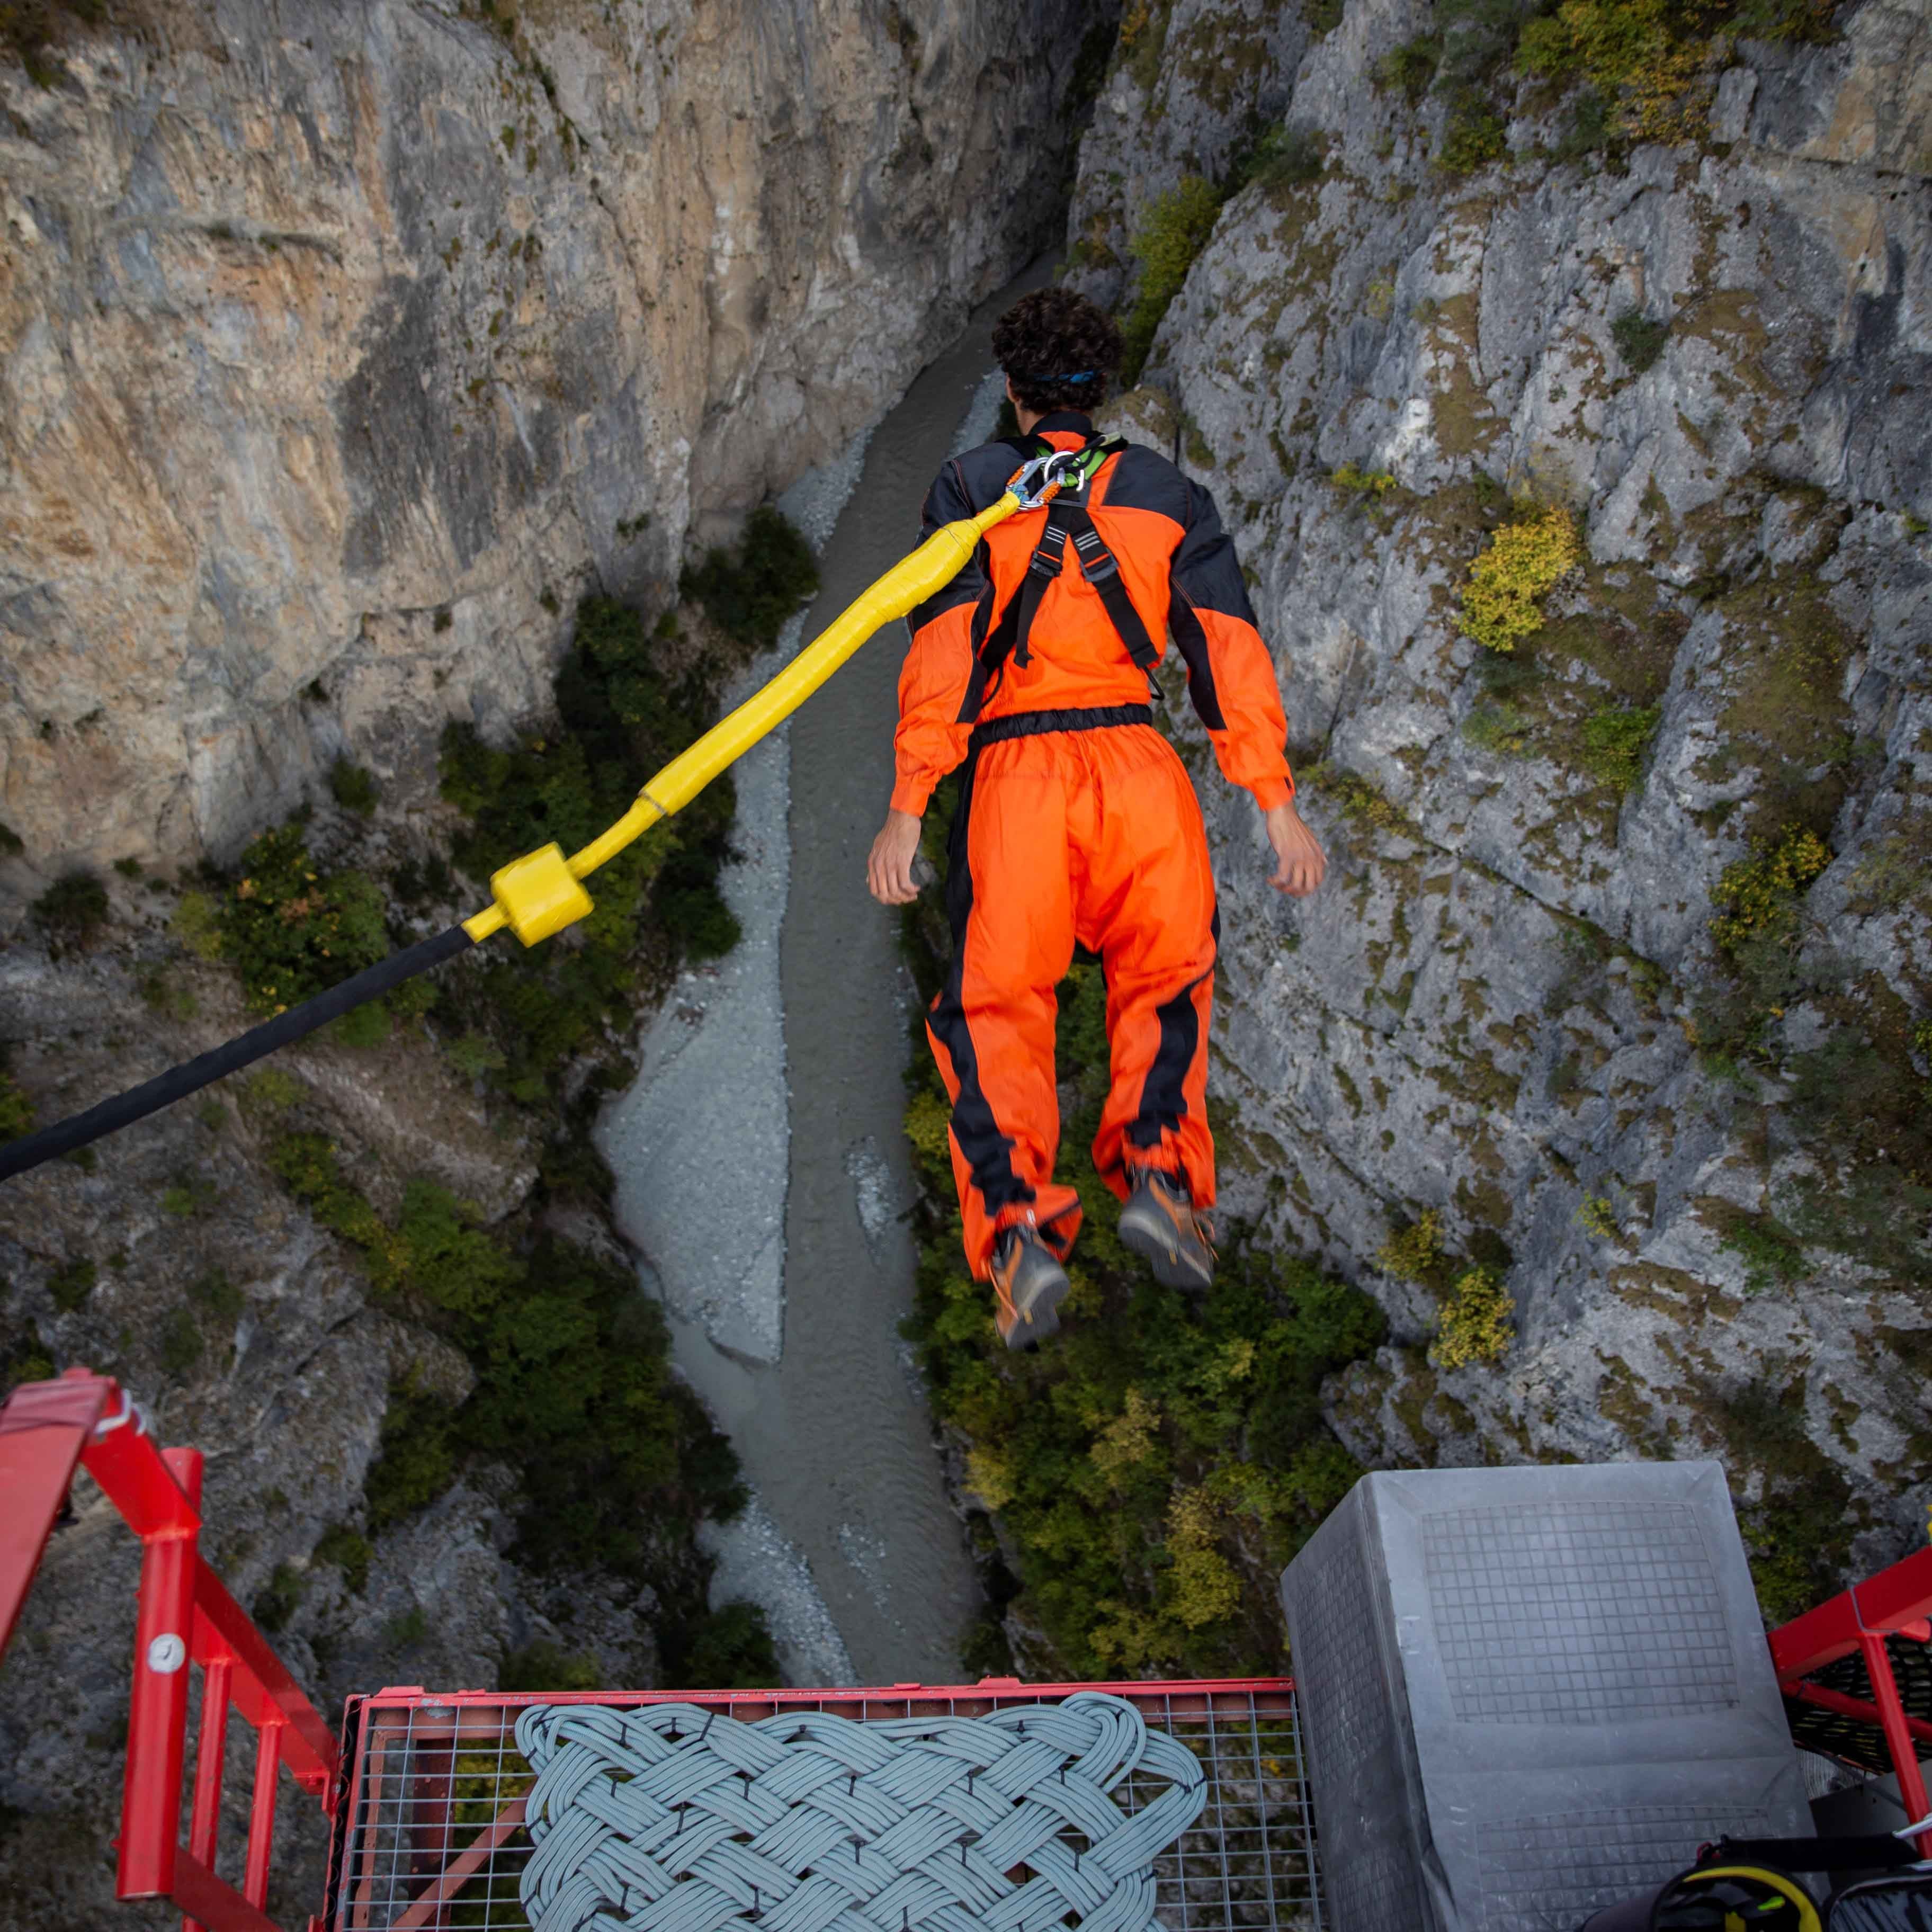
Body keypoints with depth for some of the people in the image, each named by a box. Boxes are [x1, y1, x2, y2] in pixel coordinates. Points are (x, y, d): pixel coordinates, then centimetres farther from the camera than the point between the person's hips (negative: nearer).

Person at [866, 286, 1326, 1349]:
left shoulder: (970, 486, 9)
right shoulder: (1167, 491, 15)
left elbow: (943, 650, -3)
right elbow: (1229, 647, 7)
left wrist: (906, 807, -5)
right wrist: (1277, 803, 7)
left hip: (1013, 769, -1)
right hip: (1138, 763, 2)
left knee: (992, 1005, 12)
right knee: (1163, 976, 24)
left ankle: (1018, 1223, -10)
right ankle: (1158, 1169, 0)